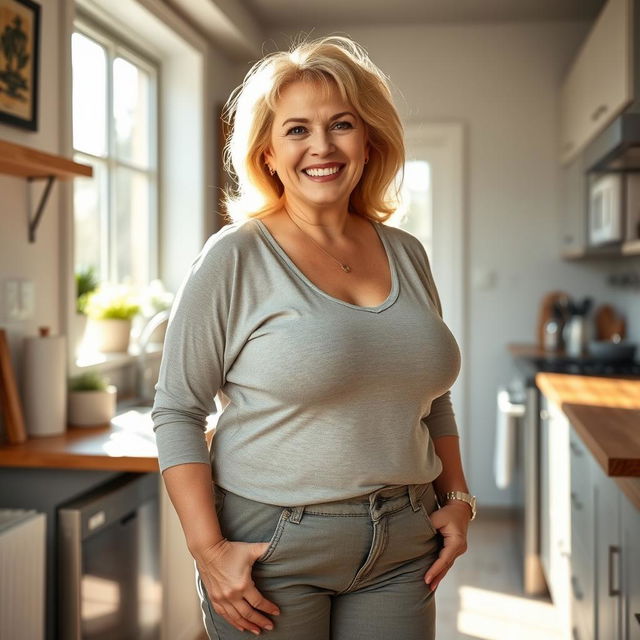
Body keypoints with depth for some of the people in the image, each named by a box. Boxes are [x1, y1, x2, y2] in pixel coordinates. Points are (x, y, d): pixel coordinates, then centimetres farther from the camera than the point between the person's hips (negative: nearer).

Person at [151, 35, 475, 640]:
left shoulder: (407, 254, 6)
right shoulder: (234, 259, -10)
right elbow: (177, 411, -9)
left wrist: (456, 499, 7)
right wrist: (208, 550, -15)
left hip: (401, 550, 5)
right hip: (271, 545, -4)